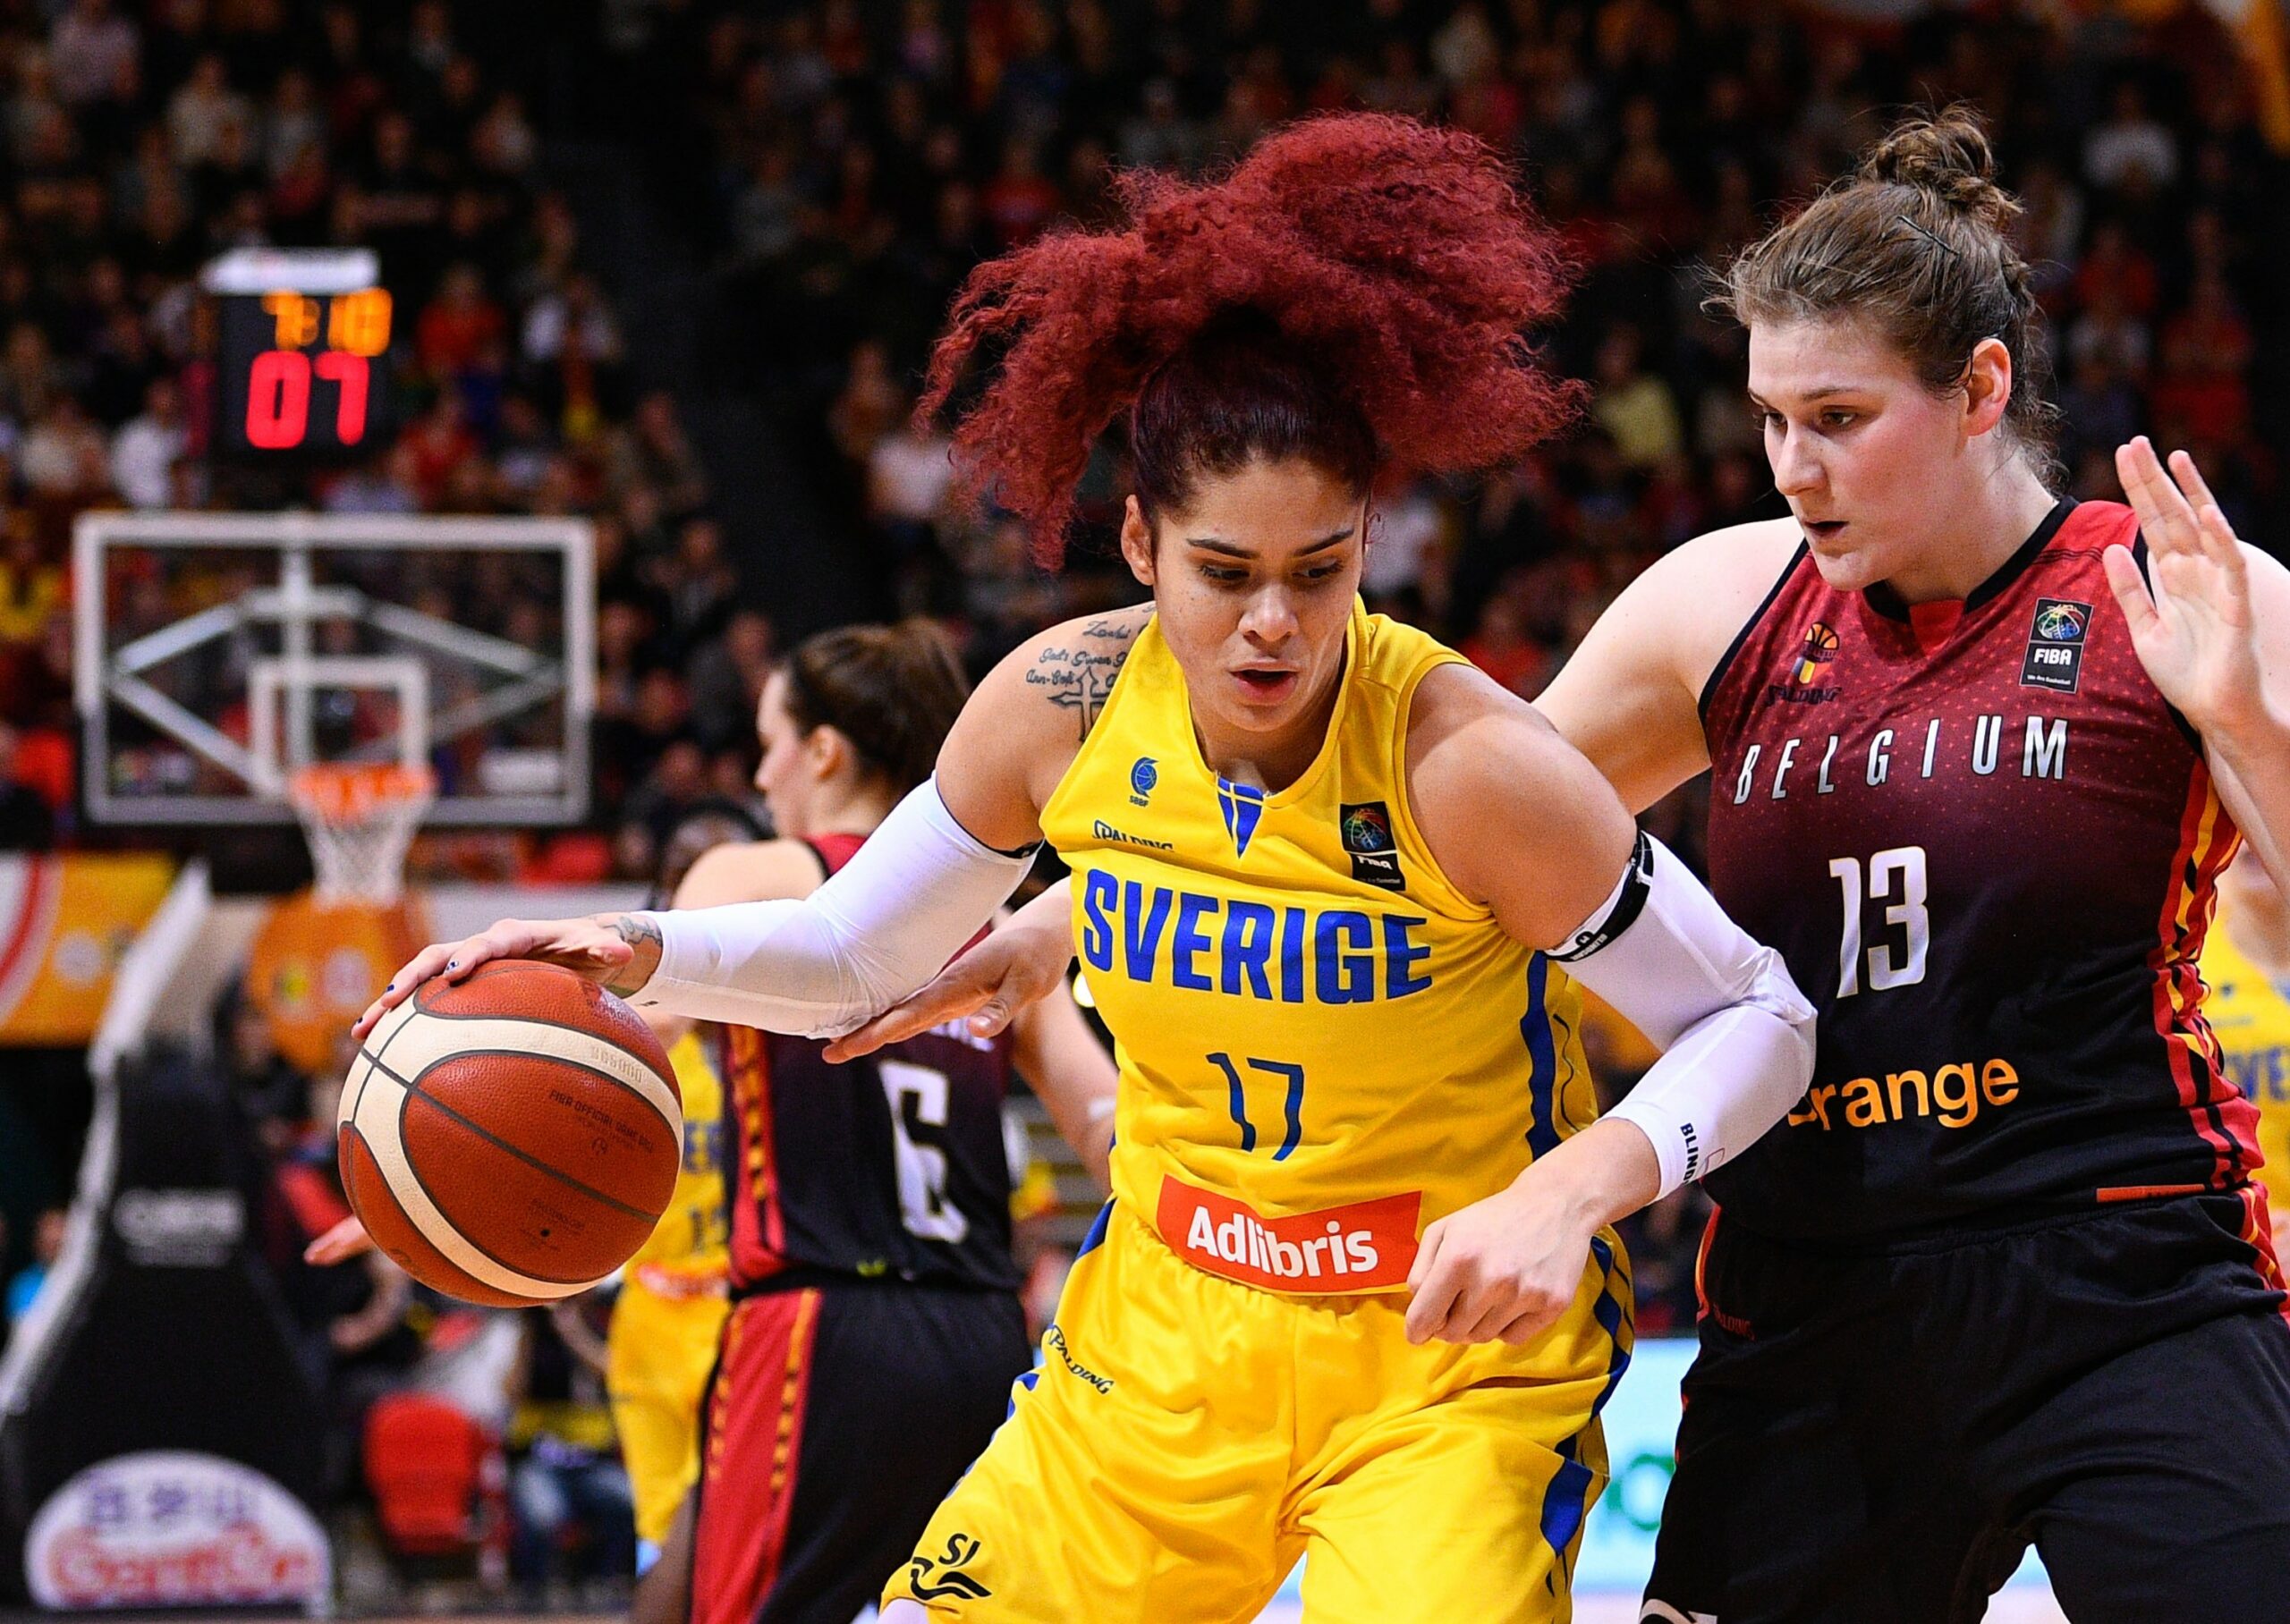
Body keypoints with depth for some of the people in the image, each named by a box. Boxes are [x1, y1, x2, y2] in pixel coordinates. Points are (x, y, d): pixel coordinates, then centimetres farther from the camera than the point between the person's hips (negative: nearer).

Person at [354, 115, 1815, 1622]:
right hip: (1164, 1331, 5)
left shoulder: (1467, 763, -23)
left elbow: (1761, 1022, -13)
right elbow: (858, 955, 9)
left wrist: (1573, 1187, -30)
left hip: (1450, 1369, -4)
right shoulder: (1063, 706, -9)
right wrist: (643, 957, -9)